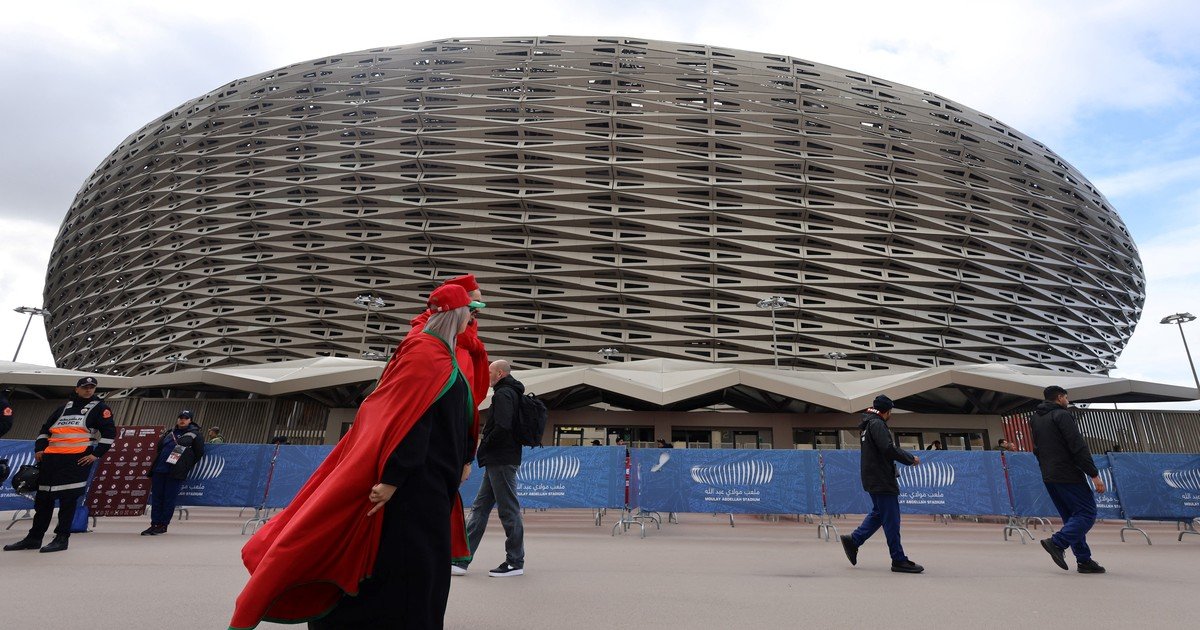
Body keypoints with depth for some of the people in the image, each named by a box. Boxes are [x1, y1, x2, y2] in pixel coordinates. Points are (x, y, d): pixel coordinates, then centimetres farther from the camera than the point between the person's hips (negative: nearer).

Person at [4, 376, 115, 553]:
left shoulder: (99, 408, 3)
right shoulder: (64, 408, 21)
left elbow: (109, 432, -4)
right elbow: (45, 429, 26)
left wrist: (96, 454, -9)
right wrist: (39, 448, 12)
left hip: (77, 459, -6)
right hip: (50, 458, 6)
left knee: (68, 499, -7)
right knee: (43, 498, 11)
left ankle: (62, 538, -1)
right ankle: (34, 538, 21)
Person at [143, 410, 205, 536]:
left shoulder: (195, 435, 3)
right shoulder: (169, 432, 19)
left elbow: (199, 453, 0)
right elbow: (158, 447, 29)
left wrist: (186, 466, 0)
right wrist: (159, 462, 18)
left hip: (176, 473, -5)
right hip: (159, 470, 5)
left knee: (169, 498, -3)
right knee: (156, 497, 5)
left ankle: (163, 525, 5)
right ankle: (154, 524, 12)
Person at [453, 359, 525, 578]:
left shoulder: (503, 394, -12)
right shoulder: (512, 393, 19)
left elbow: (502, 427, -24)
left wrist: (484, 444, -9)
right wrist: (486, 440, 13)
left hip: (500, 461, -10)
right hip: (498, 461, 10)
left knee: (509, 511, -2)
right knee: (479, 509, 11)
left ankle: (515, 563, 8)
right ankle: (461, 560, 17)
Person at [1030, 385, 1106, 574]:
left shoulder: (1034, 419, 17)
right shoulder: (1062, 415, -9)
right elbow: (1078, 447, -15)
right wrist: (1094, 474, -14)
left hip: (1048, 477, 8)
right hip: (1068, 475, -8)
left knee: (1071, 517, 13)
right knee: (1087, 511, -2)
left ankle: (1083, 560, 11)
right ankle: (1057, 542, -14)